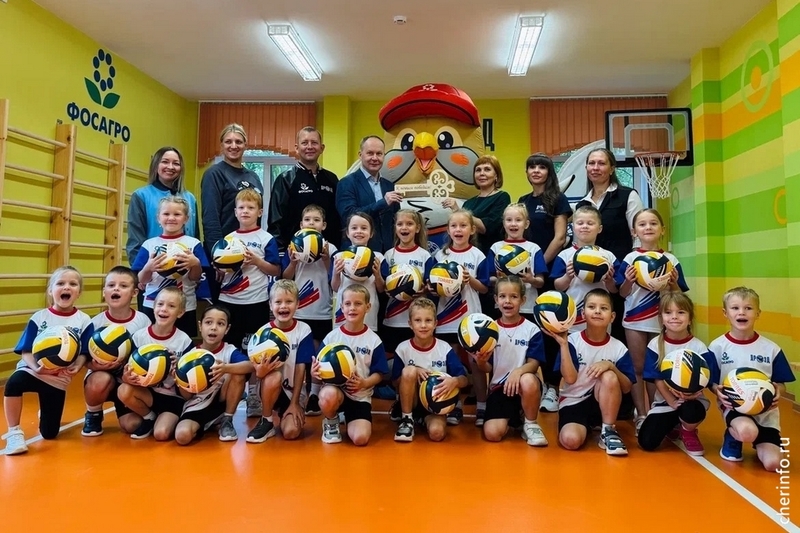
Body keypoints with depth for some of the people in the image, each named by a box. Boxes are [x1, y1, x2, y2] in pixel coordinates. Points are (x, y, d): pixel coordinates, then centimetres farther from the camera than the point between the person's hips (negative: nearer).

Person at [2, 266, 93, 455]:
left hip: (59, 379, 1)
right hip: (33, 371, 0)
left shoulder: (84, 320, -6)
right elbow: (26, 351, -6)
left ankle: (45, 413, 44)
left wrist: (76, 367, -25)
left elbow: (84, 353, -4)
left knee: (49, 433, 6)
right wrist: (36, 367, -24)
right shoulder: (38, 318, -5)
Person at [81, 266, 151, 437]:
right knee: (100, 381, -37)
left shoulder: (143, 321, -10)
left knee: (132, 426, -13)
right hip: (102, 374, 0)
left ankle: (121, 407, 26)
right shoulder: (96, 322, -10)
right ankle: (93, 415, -2)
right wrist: (95, 365, -28)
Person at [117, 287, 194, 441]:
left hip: (174, 397, -3)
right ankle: (149, 418, 2)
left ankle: (171, 420, 14)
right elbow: (128, 369, -3)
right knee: (124, 390, -27)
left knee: (161, 434, -23)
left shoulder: (184, 341, -11)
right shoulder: (139, 336, -6)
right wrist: (126, 377, -26)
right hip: (148, 393, 3)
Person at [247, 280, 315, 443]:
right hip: (270, 387, 0)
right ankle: (266, 422, -10)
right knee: (274, 375, -34)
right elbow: (257, 369, -10)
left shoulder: (304, 330, -9)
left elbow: (300, 368, -10)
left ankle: (284, 416, 15)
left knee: (291, 432, -21)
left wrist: (294, 403, -12)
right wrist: (260, 371, -36)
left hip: (294, 390, 0)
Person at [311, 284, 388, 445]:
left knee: (361, 438, -20)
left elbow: (379, 374, 0)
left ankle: (349, 419, 18)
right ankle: (331, 422, 0)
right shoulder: (331, 337, -2)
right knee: (328, 395, -38)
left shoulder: (374, 340, -3)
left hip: (361, 396, 0)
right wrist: (314, 372, -24)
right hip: (335, 389, 0)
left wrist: (364, 383, -20)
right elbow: (318, 368, 1)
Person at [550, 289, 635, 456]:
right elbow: (570, 378, -19)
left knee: (609, 376, -30)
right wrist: (563, 344, -25)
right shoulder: (572, 341, -9)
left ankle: (608, 432, -13)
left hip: (603, 403, 2)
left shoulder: (618, 348, -4)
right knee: (571, 440, -30)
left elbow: (627, 387, -6)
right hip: (573, 403, -2)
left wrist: (610, 365, -24)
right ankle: (588, 426, 7)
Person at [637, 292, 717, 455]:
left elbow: (706, 380, -8)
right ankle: (673, 426, 23)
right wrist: (672, 402, -17)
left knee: (691, 412, -39)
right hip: (664, 401, 2)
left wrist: (691, 394, -27)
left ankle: (688, 432, 2)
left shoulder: (699, 347, -9)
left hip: (692, 400, -1)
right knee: (646, 442, -14)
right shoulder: (655, 344, -7)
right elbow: (657, 379, -7)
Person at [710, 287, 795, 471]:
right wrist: (717, 391, -20)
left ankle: (759, 444, 27)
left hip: (765, 409, 2)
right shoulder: (717, 346, -6)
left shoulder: (771, 349, -2)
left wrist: (778, 392, -17)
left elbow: (781, 384, 5)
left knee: (774, 464, -11)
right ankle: (732, 438, 3)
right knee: (747, 431, -36)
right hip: (733, 405, -2)